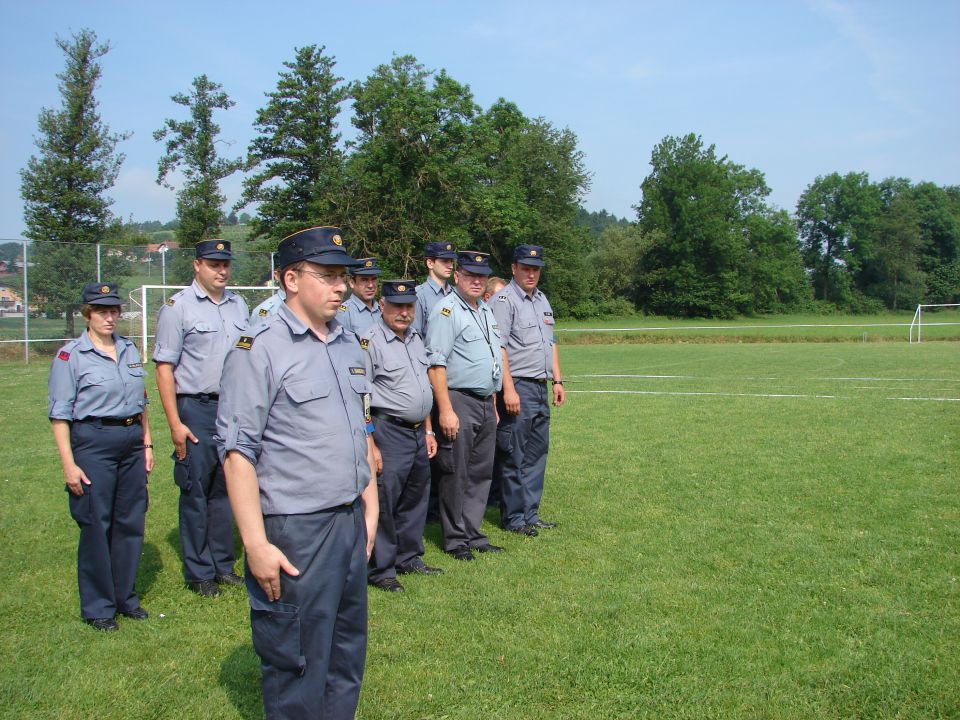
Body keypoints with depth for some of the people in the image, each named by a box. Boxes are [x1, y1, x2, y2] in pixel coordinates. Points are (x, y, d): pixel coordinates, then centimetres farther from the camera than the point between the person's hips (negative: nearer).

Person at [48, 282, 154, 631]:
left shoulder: (129, 349, 12)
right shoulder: (70, 355, -5)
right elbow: (60, 414, -7)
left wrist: (146, 443, 14)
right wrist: (68, 464, -13)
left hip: (131, 441, 5)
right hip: (93, 442, -5)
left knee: (131, 520, 9)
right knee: (96, 525, 0)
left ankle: (125, 597, 24)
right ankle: (97, 606, 14)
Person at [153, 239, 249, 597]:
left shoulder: (239, 305, 12)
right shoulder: (178, 307, -6)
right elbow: (164, 367, -8)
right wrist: (175, 423, -13)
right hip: (196, 410, -5)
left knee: (226, 488, 12)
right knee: (195, 493, 1)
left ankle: (223, 564, 23)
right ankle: (199, 573, 12)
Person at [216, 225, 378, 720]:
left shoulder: (349, 346, 13)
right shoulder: (259, 350, -11)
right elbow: (236, 452, -14)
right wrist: (256, 544, -18)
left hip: (351, 523, 7)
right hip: (294, 533, -7)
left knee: (347, 659, 17)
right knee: (297, 666, 3)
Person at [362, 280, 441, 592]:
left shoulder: (415, 338, 14)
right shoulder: (371, 341, -12)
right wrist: (369, 445, -19)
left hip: (417, 432, 8)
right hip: (388, 431, -8)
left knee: (415, 497, 16)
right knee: (384, 500, -5)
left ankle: (409, 557, 30)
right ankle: (380, 569, 6)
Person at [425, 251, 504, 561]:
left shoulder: (486, 312, 17)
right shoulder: (447, 310, -10)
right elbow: (435, 363, -17)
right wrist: (445, 410, -22)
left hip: (485, 404, 8)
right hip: (459, 402, -8)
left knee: (481, 473, 12)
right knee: (456, 475, 0)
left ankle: (472, 534, 22)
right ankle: (455, 540, 10)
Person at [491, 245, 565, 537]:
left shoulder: (542, 300, 17)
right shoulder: (505, 300, -9)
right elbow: (498, 347, -16)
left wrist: (557, 380, 17)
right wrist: (508, 390, -21)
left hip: (541, 389, 8)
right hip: (518, 388, -8)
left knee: (536, 455, 12)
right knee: (513, 457, -2)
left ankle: (530, 514, 21)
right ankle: (513, 518, 7)